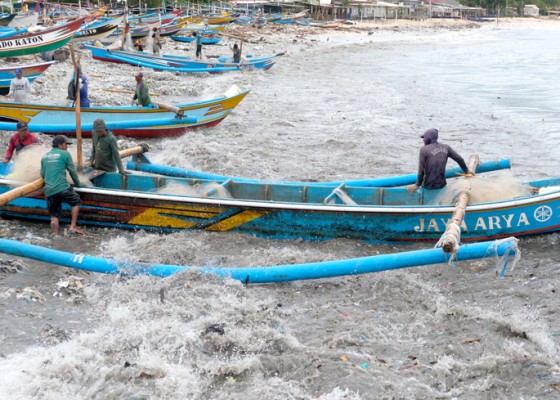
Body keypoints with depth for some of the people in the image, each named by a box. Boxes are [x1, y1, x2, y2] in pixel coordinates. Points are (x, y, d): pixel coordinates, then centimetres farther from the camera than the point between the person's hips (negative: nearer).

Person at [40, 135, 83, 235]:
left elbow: (42, 174, 24)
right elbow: (72, 171, 6)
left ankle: (55, 235, -4)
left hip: (49, 191, 4)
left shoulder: (45, 156, 17)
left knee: (54, 215, 12)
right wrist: (78, 184, 19)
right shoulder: (65, 154, 3)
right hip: (63, 188, -4)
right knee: (76, 202, 18)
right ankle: (72, 227, 9)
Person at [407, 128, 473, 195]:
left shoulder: (424, 150, -9)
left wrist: (417, 185, 0)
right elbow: (459, 159, 9)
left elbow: (421, 170, -10)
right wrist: (467, 171, 25)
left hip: (428, 186, -6)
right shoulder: (446, 147, 4)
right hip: (442, 185, 6)